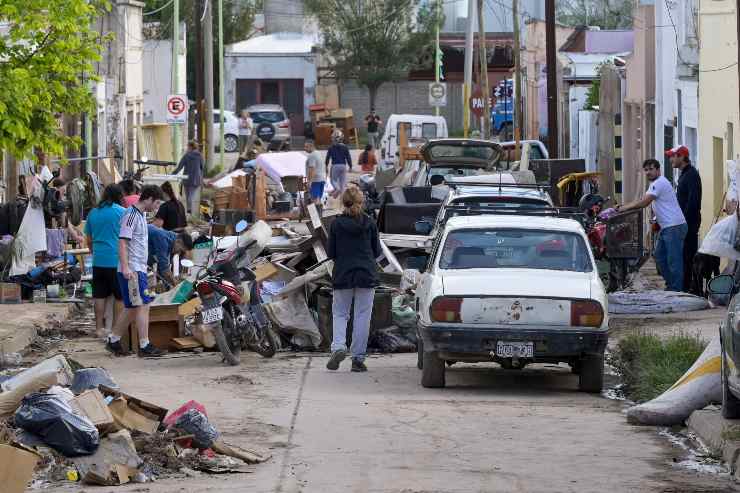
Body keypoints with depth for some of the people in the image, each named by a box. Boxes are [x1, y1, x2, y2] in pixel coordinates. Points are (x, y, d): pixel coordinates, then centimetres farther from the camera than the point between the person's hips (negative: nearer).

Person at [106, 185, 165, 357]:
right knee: (143, 305, -10)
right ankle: (144, 346, -8)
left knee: (132, 309, 12)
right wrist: (125, 268, -27)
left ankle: (113, 341, 19)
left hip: (139, 270, 10)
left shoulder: (141, 215, 17)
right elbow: (123, 242, -20)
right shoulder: (131, 214, -14)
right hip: (132, 271, -10)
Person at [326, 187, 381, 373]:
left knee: (339, 313, 11)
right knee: (362, 316, 5)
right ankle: (358, 358, 4)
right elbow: (376, 251, 4)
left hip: (342, 275, 0)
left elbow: (331, 253, -1)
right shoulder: (369, 223, -2)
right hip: (367, 274, 0)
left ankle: (338, 347, -13)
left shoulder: (337, 224, -5)